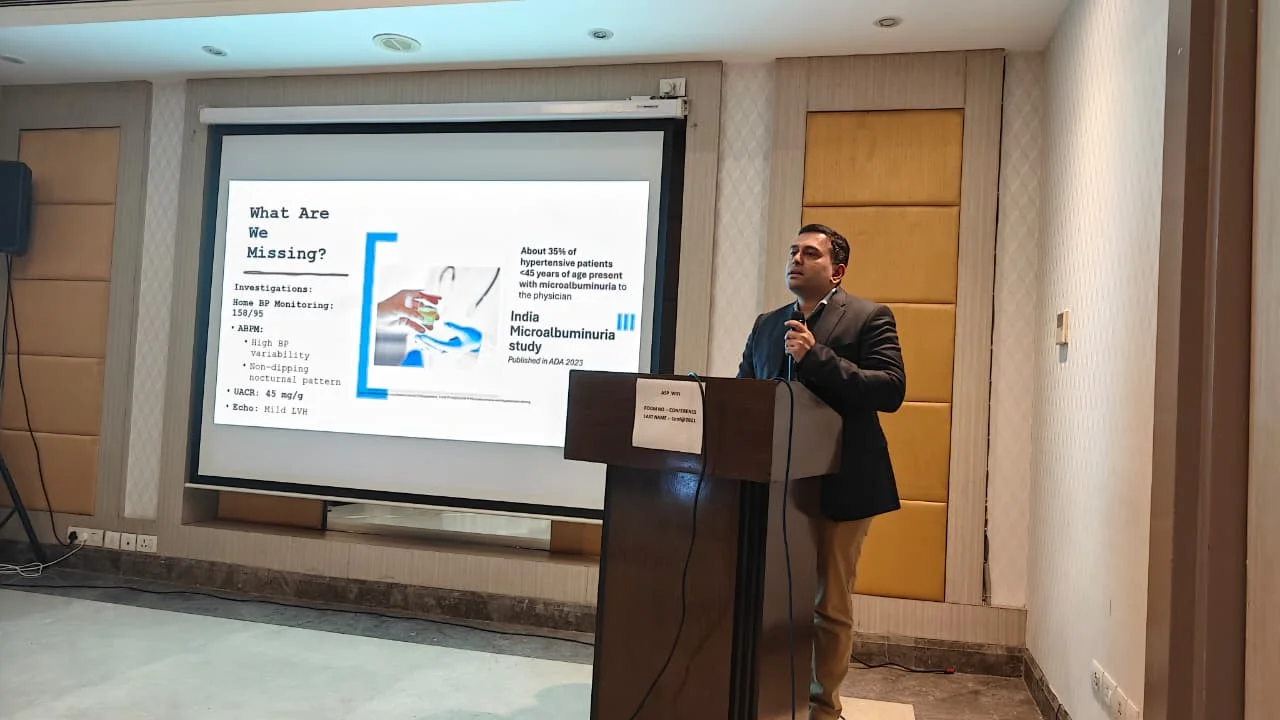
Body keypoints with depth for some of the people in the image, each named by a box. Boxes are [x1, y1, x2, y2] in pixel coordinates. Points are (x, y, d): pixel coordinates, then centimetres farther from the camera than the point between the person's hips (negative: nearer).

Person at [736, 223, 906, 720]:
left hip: (839, 484, -5)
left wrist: (817, 357, -22)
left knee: (829, 605, 6)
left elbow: (891, 390, -15)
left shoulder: (869, 318, -3)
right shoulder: (766, 325, 14)